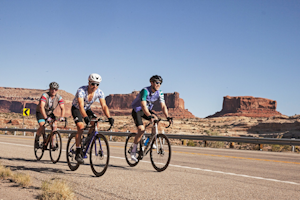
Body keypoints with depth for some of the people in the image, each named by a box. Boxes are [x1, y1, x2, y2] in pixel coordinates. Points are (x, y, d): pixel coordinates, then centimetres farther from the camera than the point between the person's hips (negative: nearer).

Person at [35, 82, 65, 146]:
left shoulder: (59, 97, -16)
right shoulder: (45, 95, -29)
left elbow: (62, 108, -23)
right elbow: (41, 107, -41)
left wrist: (62, 117, -42)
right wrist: (46, 118, -52)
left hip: (50, 113, 4)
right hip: (40, 113, -4)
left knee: (54, 125, -20)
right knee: (42, 126, -25)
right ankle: (36, 139, 1)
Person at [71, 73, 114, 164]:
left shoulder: (99, 92, -20)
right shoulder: (81, 91, -34)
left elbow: (104, 106, -26)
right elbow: (81, 106, -45)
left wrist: (109, 117, -43)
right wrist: (85, 117, -62)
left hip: (87, 109, 5)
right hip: (76, 109, -5)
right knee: (80, 127, -24)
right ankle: (78, 153, -17)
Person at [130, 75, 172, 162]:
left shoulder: (159, 93, -12)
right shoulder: (145, 91, -31)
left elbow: (163, 106, -15)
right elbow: (143, 106, -41)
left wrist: (167, 117, -31)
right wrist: (149, 116, -55)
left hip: (147, 109, 6)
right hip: (137, 110, -6)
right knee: (141, 130, -21)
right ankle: (133, 151, -7)